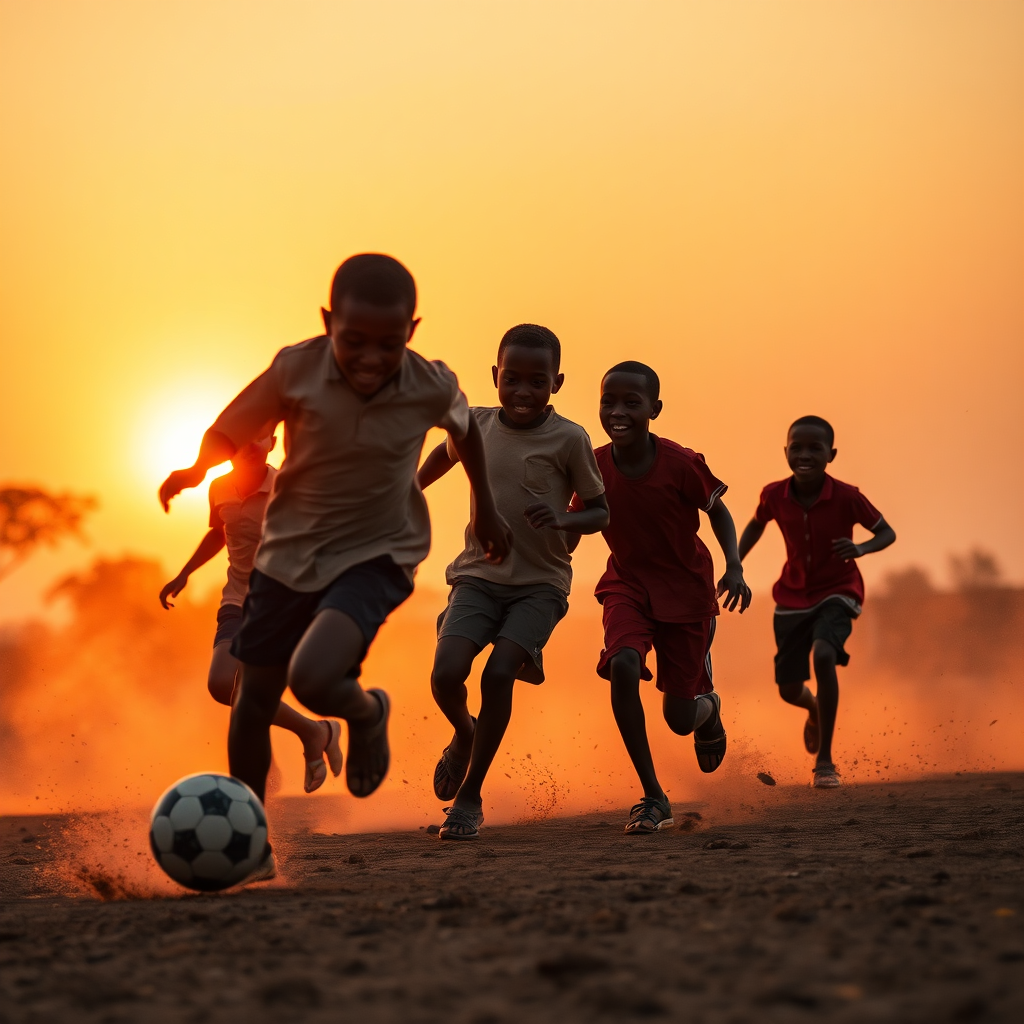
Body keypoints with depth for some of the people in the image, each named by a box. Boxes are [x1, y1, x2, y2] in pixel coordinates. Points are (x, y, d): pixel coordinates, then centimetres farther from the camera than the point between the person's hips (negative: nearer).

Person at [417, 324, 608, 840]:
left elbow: (598, 510, 0)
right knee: (446, 674, -17)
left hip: (540, 584, -2)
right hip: (478, 576, 2)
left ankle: (470, 796, -4)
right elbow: (445, 453, 25)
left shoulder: (568, 439, -8)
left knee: (498, 674, -20)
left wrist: (564, 520, -21)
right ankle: (465, 736, 19)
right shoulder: (474, 425, 1)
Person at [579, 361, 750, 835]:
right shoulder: (595, 468, -13)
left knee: (679, 719, 3)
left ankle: (708, 706, 45)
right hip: (627, 585, 2)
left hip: (686, 590, -1)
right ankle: (653, 796, -18)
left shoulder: (681, 463, -20)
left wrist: (734, 568, -16)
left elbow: (717, 511, -4)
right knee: (622, 665, -29)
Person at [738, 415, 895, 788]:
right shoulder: (774, 495, -13)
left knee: (823, 655, -32)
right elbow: (756, 524, 9)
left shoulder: (846, 497, -21)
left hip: (836, 593, -3)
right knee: (789, 690, 5)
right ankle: (815, 709, 48)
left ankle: (824, 760, -20)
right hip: (793, 598, 3)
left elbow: (887, 533, -11)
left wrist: (860, 548, -32)